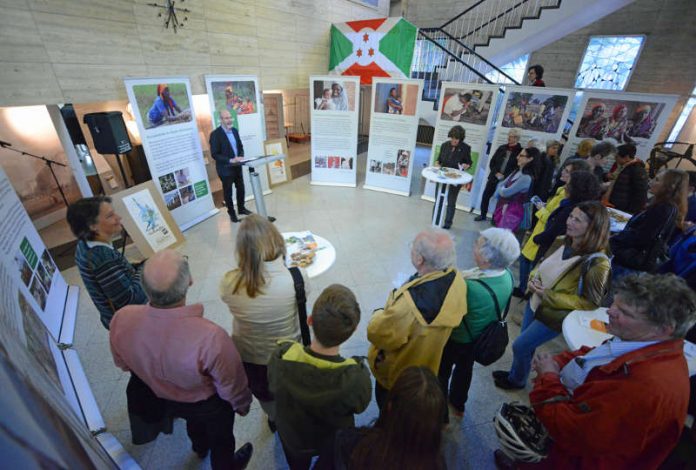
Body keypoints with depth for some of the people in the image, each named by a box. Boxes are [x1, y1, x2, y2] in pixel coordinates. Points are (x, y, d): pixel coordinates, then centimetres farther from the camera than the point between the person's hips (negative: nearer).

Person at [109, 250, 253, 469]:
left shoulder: (121, 320, -32)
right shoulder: (210, 337, -46)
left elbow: (123, 363, -8)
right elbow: (231, 386, -25)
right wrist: (242, 405, -2)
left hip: (165, 399, 5)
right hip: (209, 403, -4)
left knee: (193, 420, 38)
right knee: (221, 439, 30)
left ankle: (200, 448, 70)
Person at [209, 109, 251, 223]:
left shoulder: (235, 131, 5)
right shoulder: (215, 134, -16)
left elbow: (240, 146, 13)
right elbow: (214, 154, -18)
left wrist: (241, 156, -7)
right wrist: (230, 160, -26)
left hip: (237, 166, 6)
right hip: (225, 168, -6)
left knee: (241, 188, 17)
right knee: (228, 192, 8)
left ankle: (241, 208, 36)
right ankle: (232, 213, 22)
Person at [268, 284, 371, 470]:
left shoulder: (281, 356, -40)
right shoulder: (356, 378, -45)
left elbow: (273, 387, -15)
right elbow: (360, 406, -20)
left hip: (292, 436, 1)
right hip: (336, 442, -1)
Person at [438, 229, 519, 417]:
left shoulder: (471, 288, -44)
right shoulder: (507, 275, -20)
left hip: (455, 339, -6)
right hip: (479, 337, 7)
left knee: (442, 372, 23)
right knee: (464, 368, 32)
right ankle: (458, 405, 58)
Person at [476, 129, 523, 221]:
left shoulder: (520, 151, -5)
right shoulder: (502, 148, 7)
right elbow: (492, 162, 9)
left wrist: (504, 176, -14)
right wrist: (496, 173, -5)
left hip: (506, 181, -4)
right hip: (494, 177, 4)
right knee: (486, 195, 6)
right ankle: (483, 214, 23)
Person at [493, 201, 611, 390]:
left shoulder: (597, 263, -26)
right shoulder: (567, 245, -4)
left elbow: (589, 303, -21)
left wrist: (548, 295, -27)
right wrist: (534, 278, -9)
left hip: (554, 315, -6)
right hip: (535, 302, 7)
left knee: (520, 346, 7)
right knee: (525, 345, 23)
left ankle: (517, 380, 36)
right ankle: (514, 373, 47)